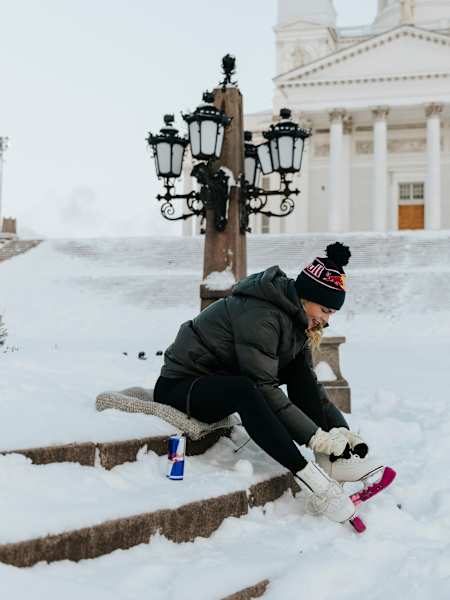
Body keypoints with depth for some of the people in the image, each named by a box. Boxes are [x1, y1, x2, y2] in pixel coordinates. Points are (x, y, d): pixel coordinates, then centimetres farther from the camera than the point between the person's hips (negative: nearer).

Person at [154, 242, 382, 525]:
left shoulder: (297, 318, 2)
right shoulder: (260, 315, -27)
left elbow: (309, 384, 3)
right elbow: (263, 387, -30)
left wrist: (341, 429, -6)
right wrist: (315, 436, -29)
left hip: (226, 378, 9)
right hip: (180, 385, -9)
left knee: (300, 368, -7)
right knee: (245, 391, -38)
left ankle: (335, 457, -12)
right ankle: (314, 480, -39)